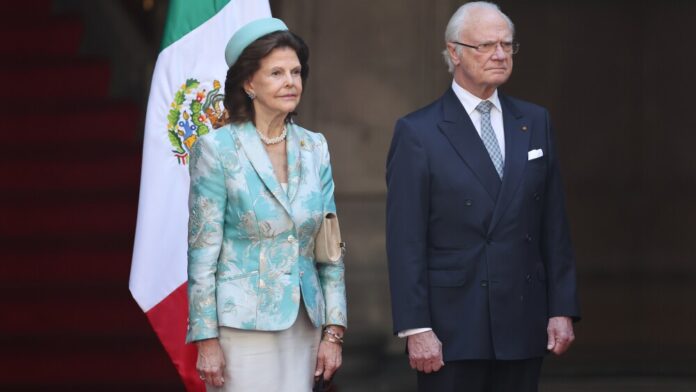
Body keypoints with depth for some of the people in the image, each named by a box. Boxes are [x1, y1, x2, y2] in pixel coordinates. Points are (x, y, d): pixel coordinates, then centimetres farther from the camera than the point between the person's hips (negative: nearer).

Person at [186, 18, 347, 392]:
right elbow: (202, 252, -6)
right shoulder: (217, 149, -6)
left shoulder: (314, 148, 8)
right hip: (243, 328, -4)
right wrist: (206, 340, -10)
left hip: (302, 327, 5)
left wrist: (334, 331, 4)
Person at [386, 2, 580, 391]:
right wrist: (415, 329, -12)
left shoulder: (535, 122, 11)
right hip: (453, 327, -4)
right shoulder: (417, 133, -3)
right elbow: (406, 240, -7)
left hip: (523, 326, 4)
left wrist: (563, 309, 5)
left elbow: (554, 224, 11)